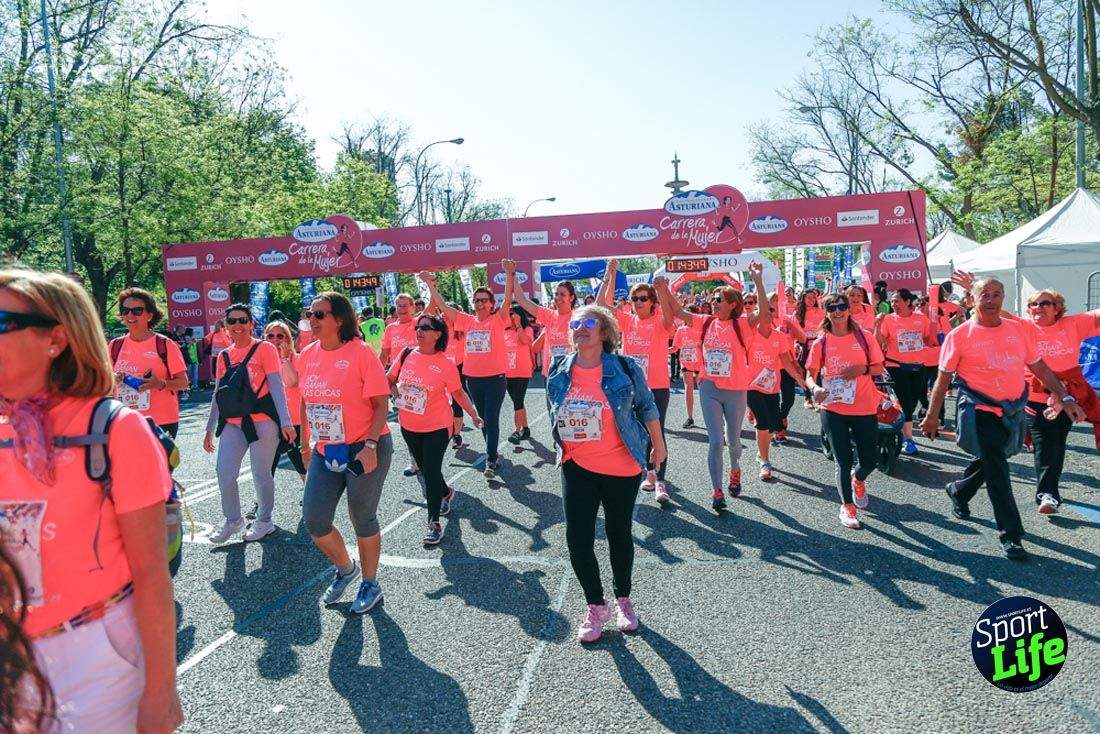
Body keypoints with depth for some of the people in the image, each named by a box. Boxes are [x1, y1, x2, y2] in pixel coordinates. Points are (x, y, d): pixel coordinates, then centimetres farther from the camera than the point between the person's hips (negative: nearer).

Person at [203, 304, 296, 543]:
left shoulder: (264, 349, -4)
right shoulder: (224, 356, 12)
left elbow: (276, 386, -11)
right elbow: (218, 394, 17)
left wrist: (285, 421, -21)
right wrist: (210, 428, 17)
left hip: (262, 421, -5)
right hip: (232, 423, 5)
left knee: (261, 474, 4)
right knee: (224, 474, 3)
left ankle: (264, 521, 23)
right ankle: (232, 521, 23)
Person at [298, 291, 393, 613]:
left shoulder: (360, 352, -14)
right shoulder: (307, 355, 4)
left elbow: (382, 404, -14)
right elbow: (307, 402, 14)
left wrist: (370, 446, -21)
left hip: (365, 450, -5)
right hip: (325, 451, 6)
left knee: (363, 519, 7)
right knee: (314, 521, 3)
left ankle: (370, 584, 29)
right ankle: (345, 569, 33)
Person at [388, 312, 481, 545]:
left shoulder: (445, 364, -14)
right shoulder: (406, 355, -4)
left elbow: (458, 392, -5)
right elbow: (390, 380, 9)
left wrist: (474, 414, -10)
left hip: (436, 427, -5)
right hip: (409, 427, 5)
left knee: (431, 473, -5)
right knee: (425, 469, 20)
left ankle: (434, 523, 8)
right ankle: (446, 493, 50)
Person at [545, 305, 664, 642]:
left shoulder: (625, 369, -13)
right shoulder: (558, 372, -5)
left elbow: (647, 407, 0)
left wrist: (658, 445, 7)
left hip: (621, 468, -2)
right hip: (577, 468, 2)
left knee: (619, 534, 14)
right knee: (578, 539, -1)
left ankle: (623, 600, 36)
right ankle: (596, 606, 21)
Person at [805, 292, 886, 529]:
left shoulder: (864, 338, -1)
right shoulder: (820, 343, -2)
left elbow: (879, 368, 5)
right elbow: (809, 376, -1)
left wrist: (863, 369, -16)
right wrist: (815, 388, -23)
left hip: (865, 409, 1)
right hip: (833, 410, -1)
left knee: (870, 459, 7)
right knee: (843, 462, 4)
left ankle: (858, 480, 43)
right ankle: (847, 506, 24)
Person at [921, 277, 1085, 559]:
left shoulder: (1020, 330, 4)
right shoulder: (960, 335, -8)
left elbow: (1039, 367, 12)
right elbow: (943, 377, -4)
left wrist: (1065, 398, 5)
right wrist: (932, 416, -3)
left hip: (1013, 412, 5)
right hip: (980, 411, -5)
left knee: (990, 461, 19)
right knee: (997, 472, -6)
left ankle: (958, 491, 47)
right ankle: (1010, 535, 3)